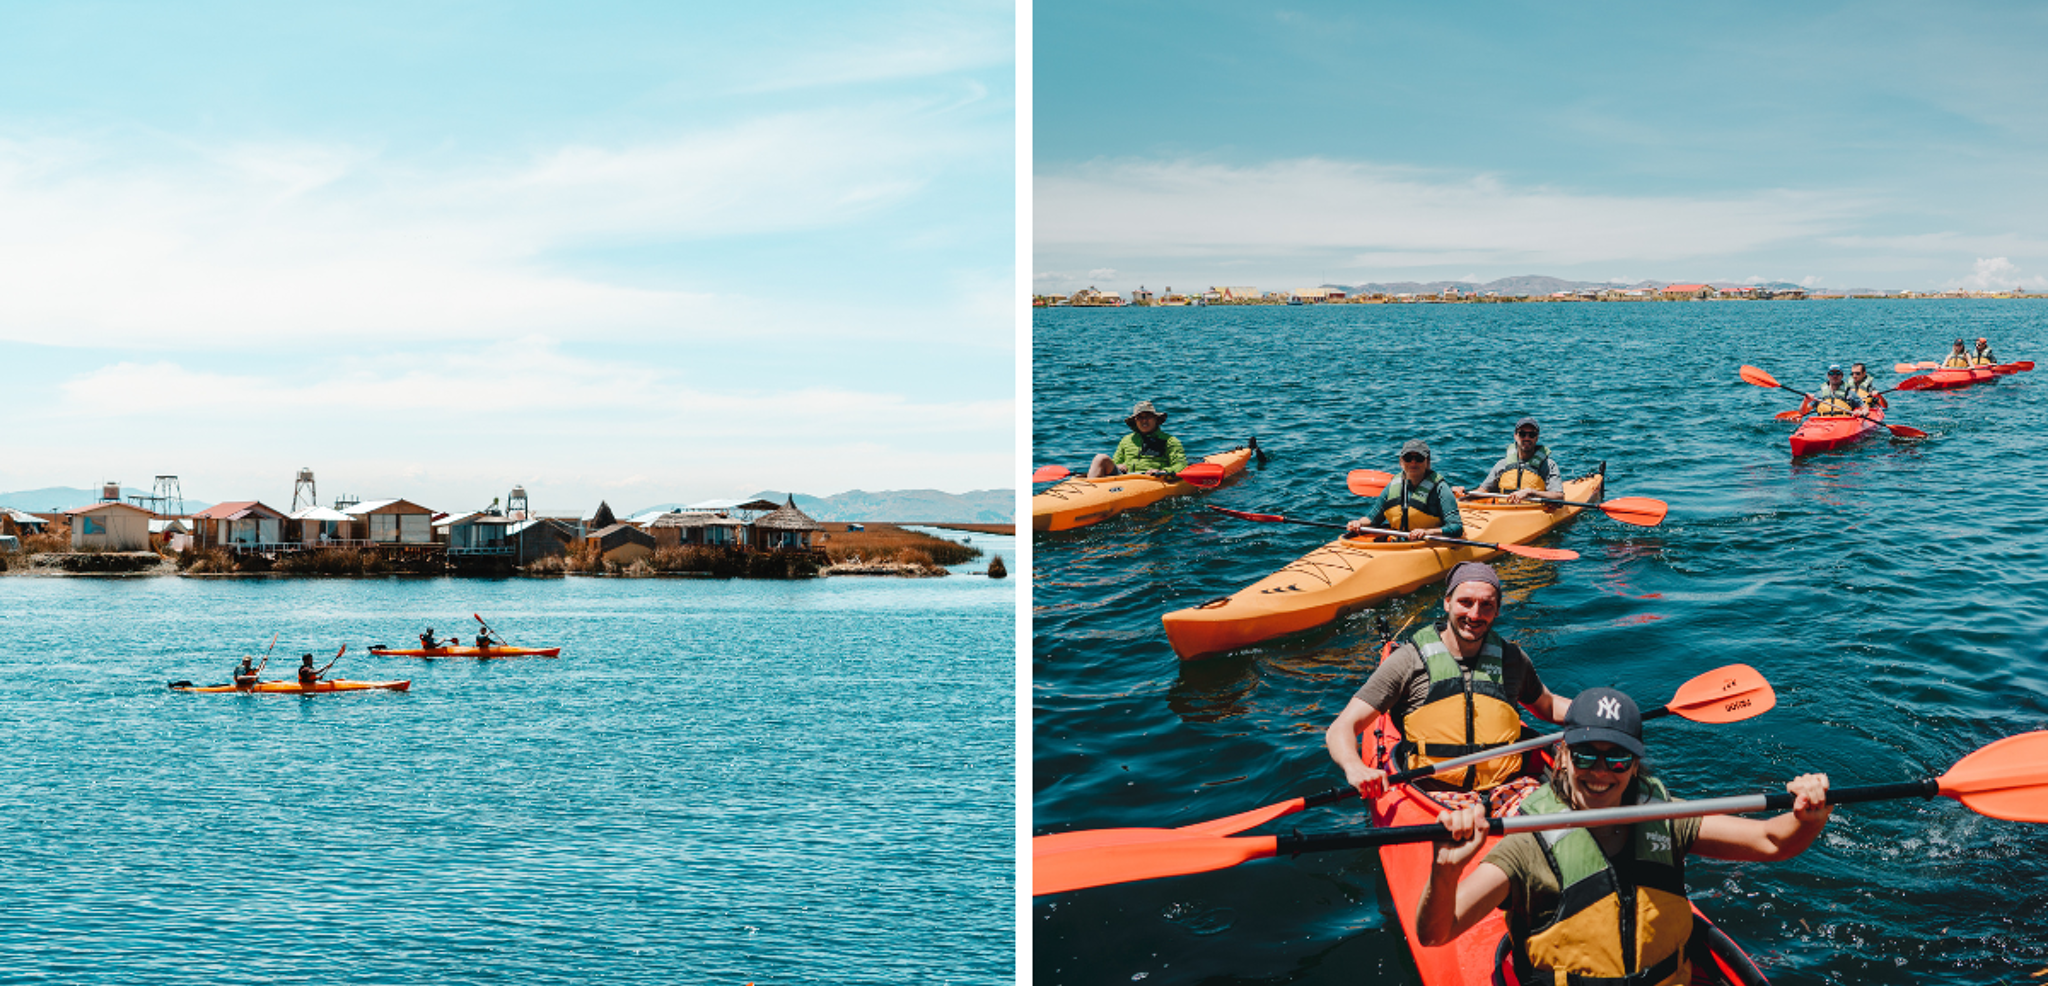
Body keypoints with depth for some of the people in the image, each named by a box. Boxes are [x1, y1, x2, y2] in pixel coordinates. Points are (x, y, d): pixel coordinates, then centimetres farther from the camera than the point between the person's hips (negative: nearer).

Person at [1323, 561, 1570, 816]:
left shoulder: (1512, 659, 14)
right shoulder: (1409, 661, 1)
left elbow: (1546, 705, 37)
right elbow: (1341, 729, -4)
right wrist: (1355, 769, -26)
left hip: (1508, 790, 4)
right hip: (1434, 795, -4)